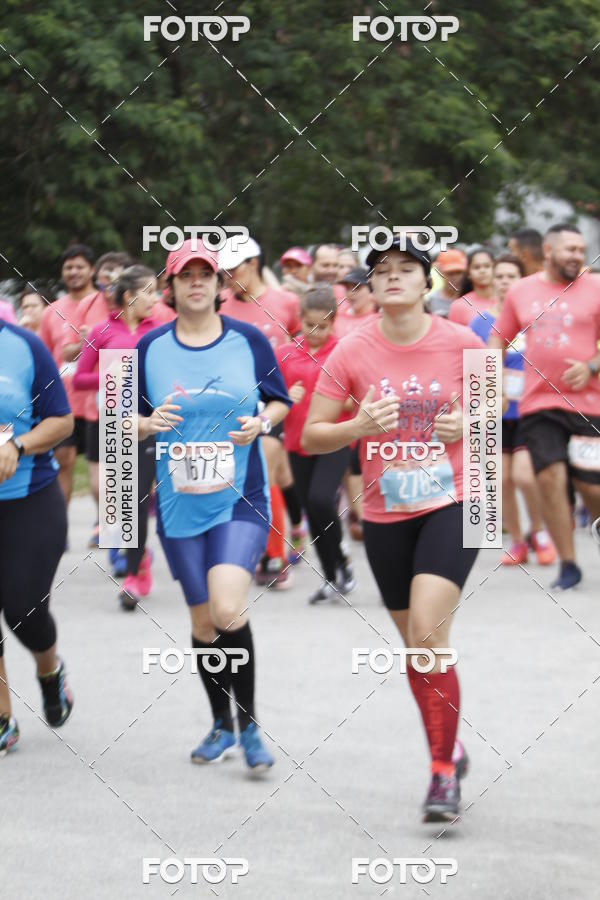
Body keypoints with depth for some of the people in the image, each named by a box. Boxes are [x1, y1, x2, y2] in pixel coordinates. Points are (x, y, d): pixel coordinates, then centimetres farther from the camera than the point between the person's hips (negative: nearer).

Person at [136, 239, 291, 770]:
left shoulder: (248, 340, 0)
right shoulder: (151, 348, 3)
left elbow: (281, 402, 10)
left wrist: (261, 422, -11)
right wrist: (150, 423, -14)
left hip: (241, 497, -2)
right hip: (179, 503, 2)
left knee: (228, 610, -20)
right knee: (204, 622, 9)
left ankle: (249, 722, -3)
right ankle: (222, 725, 29)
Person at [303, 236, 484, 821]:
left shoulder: (462, 345, -7)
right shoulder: (352, 352, -6)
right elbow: (311, 437, -1)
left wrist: (466, 425, -12)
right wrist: (359, 426, -20)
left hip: (451, 504, -3)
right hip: (385, 513, 3)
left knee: (427, 631, -20)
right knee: (414, 644, 13)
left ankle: (443, 772, -11)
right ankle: (449, 749, 35)